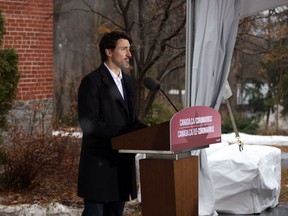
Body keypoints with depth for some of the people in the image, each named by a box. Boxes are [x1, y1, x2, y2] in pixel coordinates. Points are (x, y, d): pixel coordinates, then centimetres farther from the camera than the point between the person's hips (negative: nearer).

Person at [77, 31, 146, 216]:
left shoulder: (126, 80, 15)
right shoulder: (92, 82, -10)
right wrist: (122, 133, -22)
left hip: (122, 162, 8)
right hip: (99, 163, -8)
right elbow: (89, 123, -18)